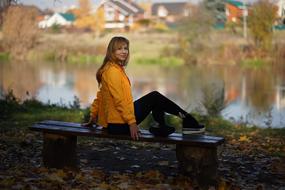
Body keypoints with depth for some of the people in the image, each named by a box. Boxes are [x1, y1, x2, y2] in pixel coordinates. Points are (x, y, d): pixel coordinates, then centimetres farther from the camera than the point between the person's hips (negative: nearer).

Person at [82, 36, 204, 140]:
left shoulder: (117, 68, 14)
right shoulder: (112, 71, -17)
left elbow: (101, 95, 20)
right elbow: (119, 99, -21)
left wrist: (93, 116, 24)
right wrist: (131, 122, -21)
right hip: (119, 124, -10)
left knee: (155, 99, 15)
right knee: (155, 97, -3)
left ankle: (161, 129, 6)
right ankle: (187, 121, 5)